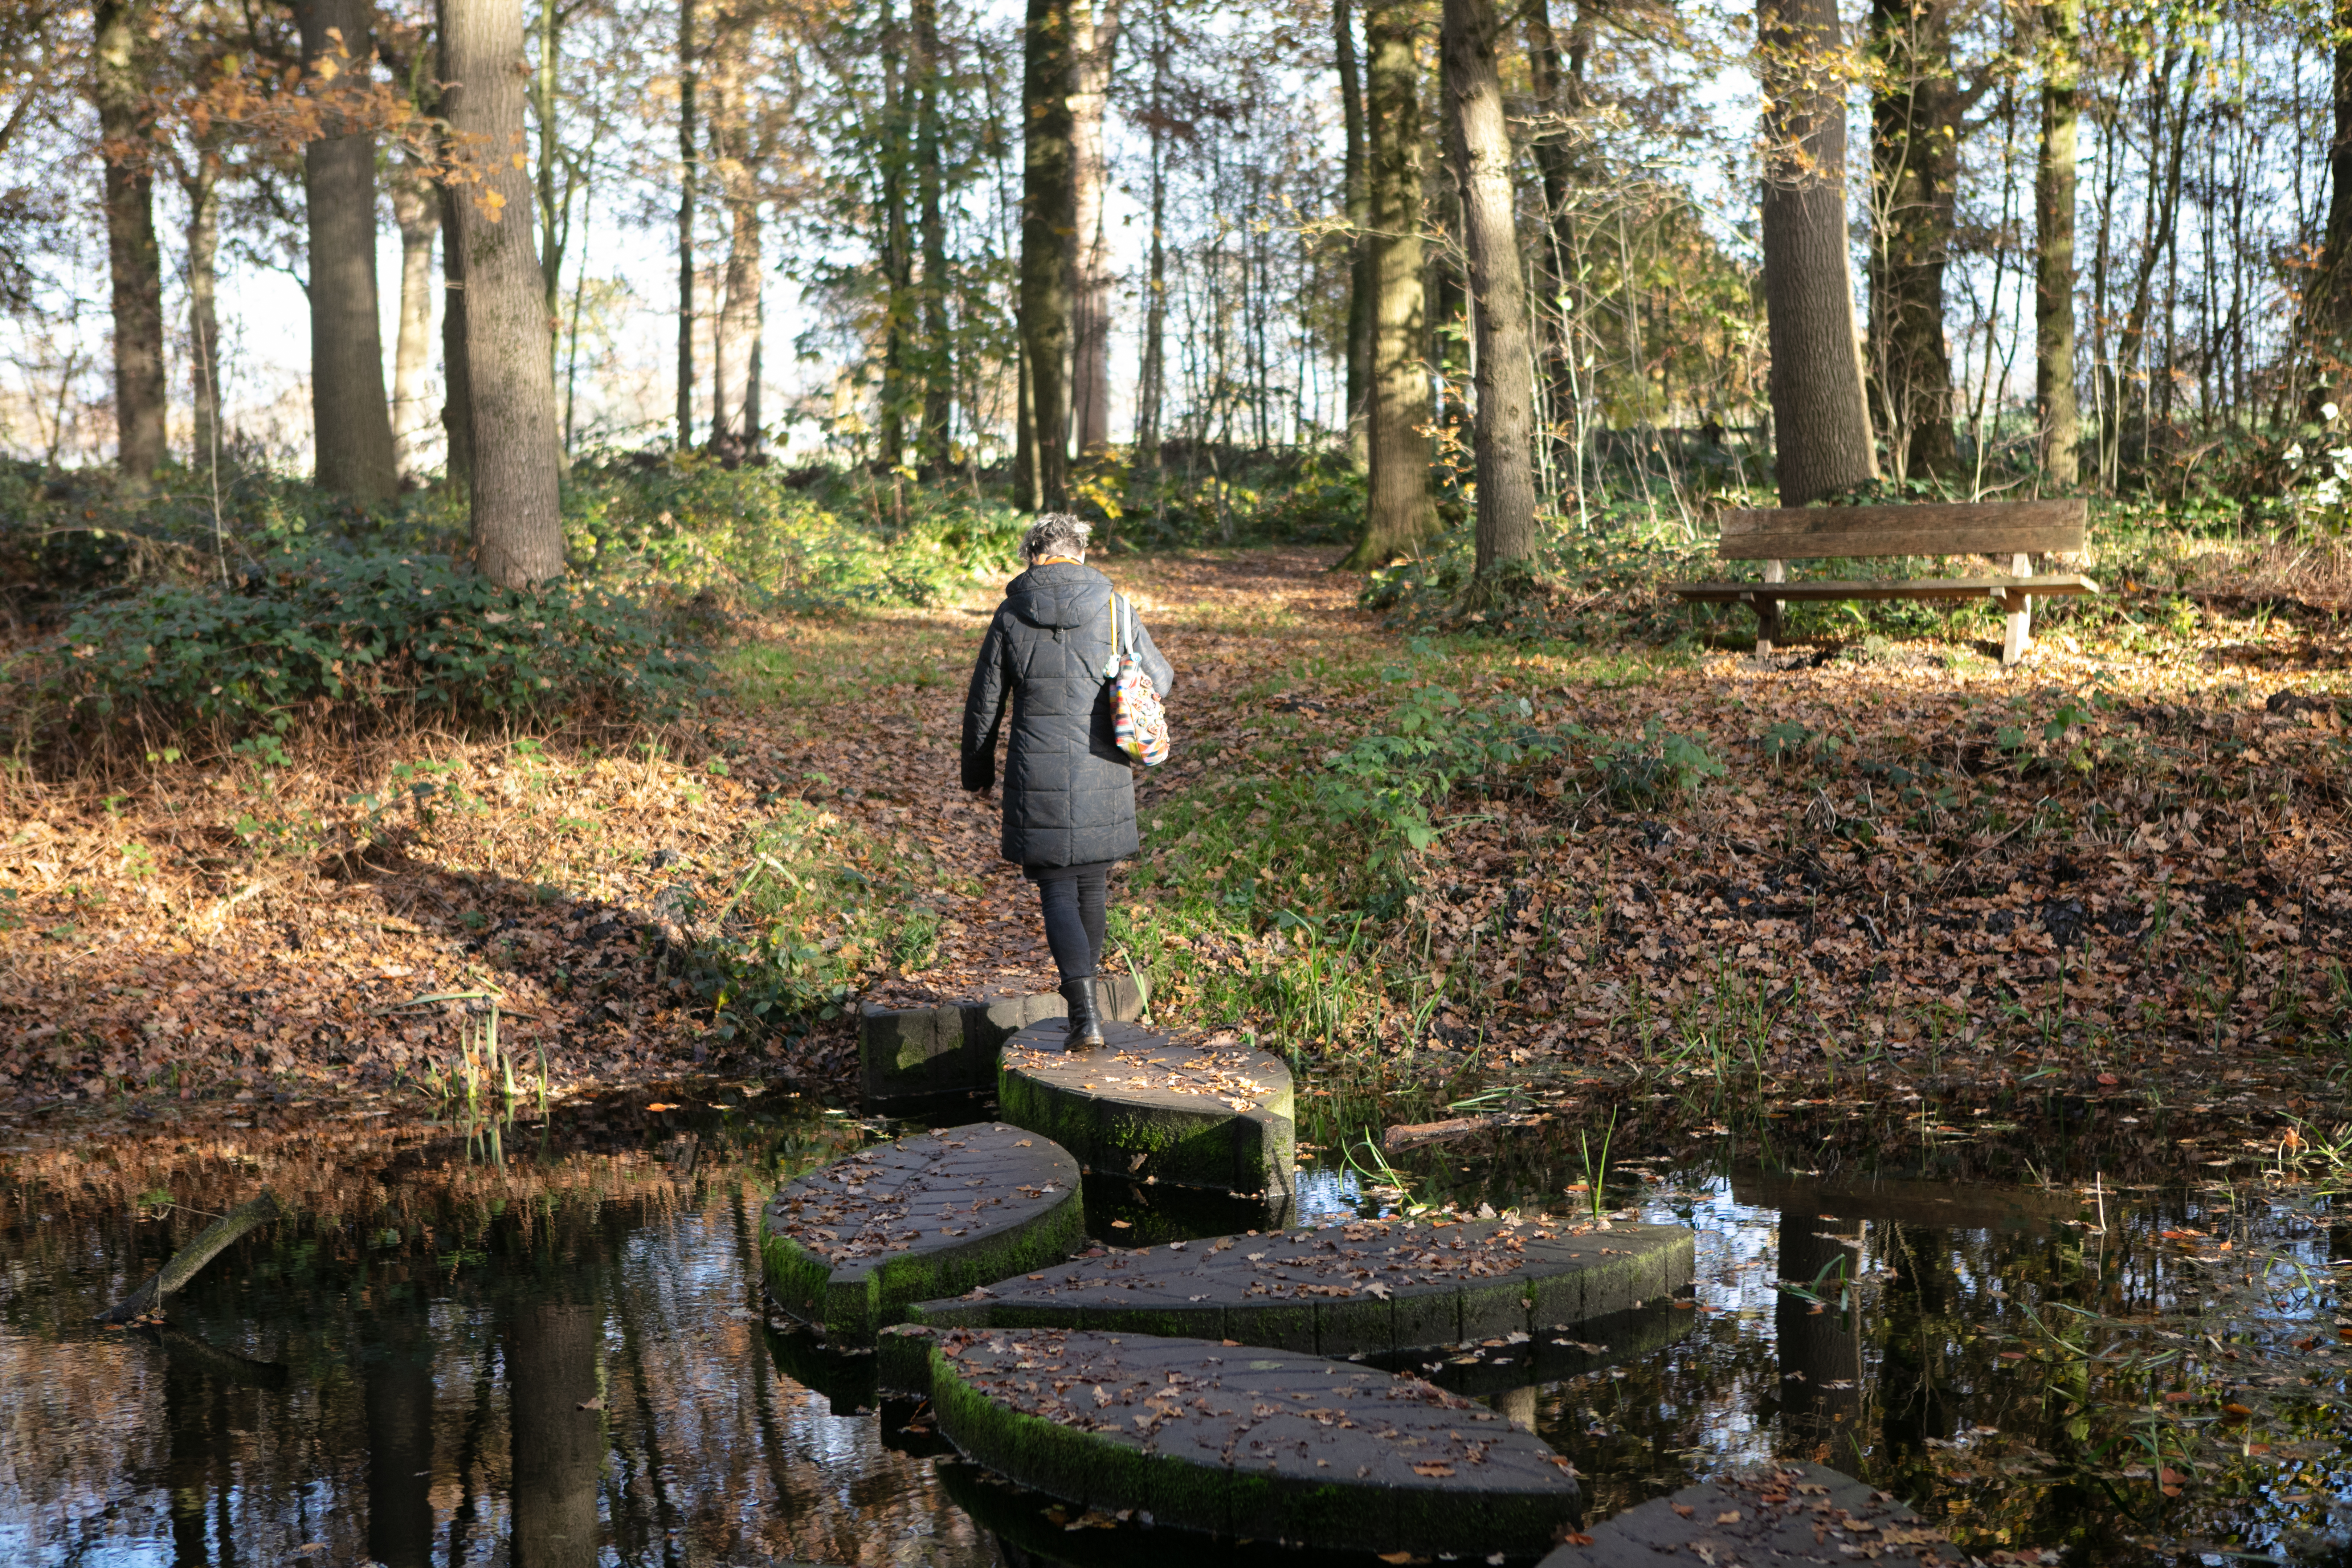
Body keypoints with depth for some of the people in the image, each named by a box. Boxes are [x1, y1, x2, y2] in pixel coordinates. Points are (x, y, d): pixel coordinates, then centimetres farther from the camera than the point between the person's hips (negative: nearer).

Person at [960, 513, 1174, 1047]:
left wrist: (978, 770, 19)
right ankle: (1084, 987, 35)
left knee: (1057, 891, 2)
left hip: (1039, 778, -2)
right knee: (1092, 883, 19)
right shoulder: (1114, 608, -1)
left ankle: (1085, 1012, -11)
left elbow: (984, 703, 5)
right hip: (1104, 777, 2)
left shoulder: (1011, 617, -2)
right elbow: (1157, 680, 9)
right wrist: (1165, 675, 34)